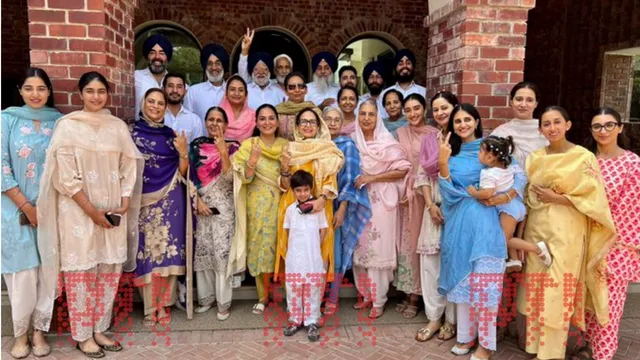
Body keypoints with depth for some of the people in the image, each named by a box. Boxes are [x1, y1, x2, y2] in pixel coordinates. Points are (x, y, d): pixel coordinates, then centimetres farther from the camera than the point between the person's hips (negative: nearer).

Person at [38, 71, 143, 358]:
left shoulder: (118, 126, 7)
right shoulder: (67, 125, -4)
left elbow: (129, 167, 7)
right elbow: (64, 176, -10)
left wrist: (124, 204, -5)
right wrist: (92, 210, -13)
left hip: (113, 210, 4)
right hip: (78, 211, -4)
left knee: (110, 271, 9)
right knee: (81, 273, 4)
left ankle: (99, 329, 24)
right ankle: (83, 335, 18)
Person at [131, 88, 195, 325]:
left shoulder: (171, 135, 10)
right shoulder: (132, 133, 2)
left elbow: (181, 172, 8)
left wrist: (184, 153, -8)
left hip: (170, 202, 2)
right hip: (144, 201, -2)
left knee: (168, 252, 3)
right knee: (147, 252, 0)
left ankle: (163, 304, 16)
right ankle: (149, 308, 13)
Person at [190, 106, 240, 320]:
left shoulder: (233, 147, -1)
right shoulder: (197, 146, 7)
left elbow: (230, 178, -13)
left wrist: (223, 151, -22)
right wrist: (197, 200, -8)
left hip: (224, 207, -3)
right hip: (202, 205, 3)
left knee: (222, 252, -4)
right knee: (202, 250, 8)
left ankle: (223, 301, 6)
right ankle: (206, 297, 22)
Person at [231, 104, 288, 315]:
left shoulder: (286, 145, 4)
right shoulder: (249, 145, -2)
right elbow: (245, 178, -8)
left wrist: (287, 170, -15)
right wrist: (253, 159, -24)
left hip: (279, 203, 1)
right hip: (257, 204, -1)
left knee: (278, 245, 5)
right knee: (260, 246, 4)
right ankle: (263, 295, 17)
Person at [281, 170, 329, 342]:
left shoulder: (318, 207, -4)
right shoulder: (290, 209, 3)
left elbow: (323, 231, 1)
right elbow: (288, 232, 12)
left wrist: (314, 248, 3)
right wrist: (297, 246, 7)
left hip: (313, 258, -2)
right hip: (294, 258, 2)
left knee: (313, 291, 4)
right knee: (293, 290, 9)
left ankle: (312, 322, 14)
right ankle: (295, 320, 24)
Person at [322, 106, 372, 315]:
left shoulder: (348, 146, -4)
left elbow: (350, 180, -10)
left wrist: (342, 210, -16)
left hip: (338, 205, -3)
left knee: (336, 250, 2)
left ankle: (333, 299, 13)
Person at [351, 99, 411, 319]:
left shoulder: (387, 142, -8)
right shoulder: (353, 140, 6)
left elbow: (403, 169, -12)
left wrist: (372, 178, -15)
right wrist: (355, 181, 0)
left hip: (381, 201, -4)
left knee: (378, 249, -1)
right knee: (360, 247, 8)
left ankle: (378, 300, 11)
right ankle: (364, 293, 24)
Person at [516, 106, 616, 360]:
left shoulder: (584, 157, -5)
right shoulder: (534, 158, 9)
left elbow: (593, 198, -9)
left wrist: (556, 198, -14)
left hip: (566, 234, -4)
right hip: (536, 231, 4)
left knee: (558, 292, -1)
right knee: (535, 290, 9)